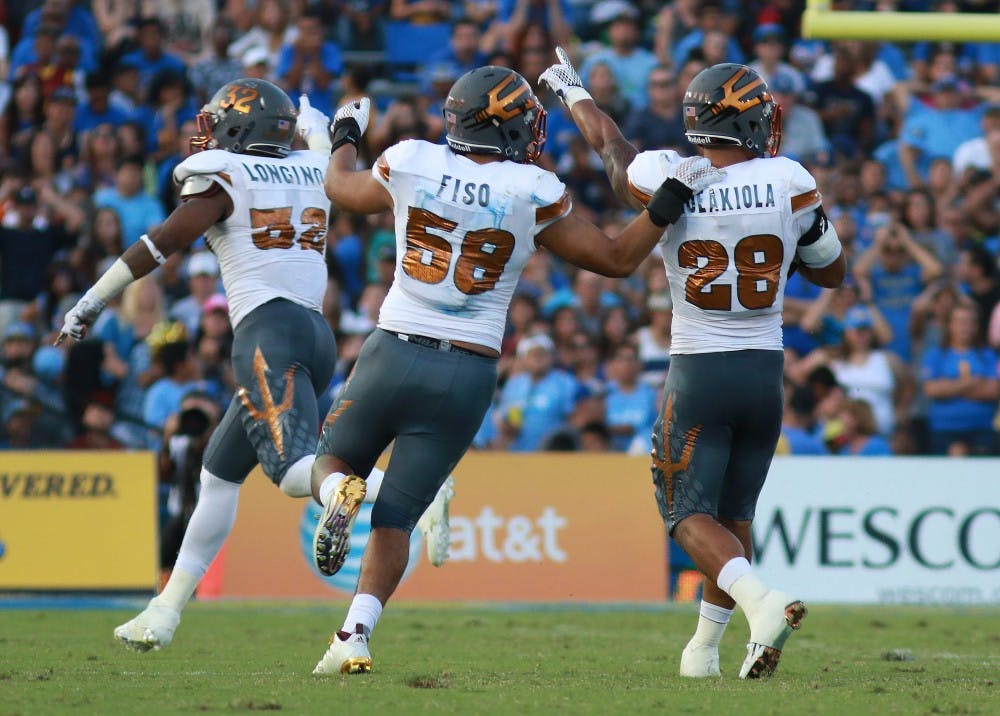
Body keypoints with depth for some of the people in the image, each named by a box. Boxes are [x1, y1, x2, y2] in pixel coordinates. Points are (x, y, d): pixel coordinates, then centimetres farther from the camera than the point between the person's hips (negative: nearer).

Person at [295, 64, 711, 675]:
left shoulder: (410, 166, -1)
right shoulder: (533, 195, -7)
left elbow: (342, 188, 21)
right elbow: (618, 259, 2)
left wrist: (345, 136, 40)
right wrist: (667, 203, 9)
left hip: (394, 353, 0)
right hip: (468, 374, 0)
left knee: (333, 466, 23)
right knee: (395, 517, 8)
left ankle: (341, 498, -14)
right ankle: (356, 635, -9)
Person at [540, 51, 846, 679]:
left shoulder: (667, 179, -10)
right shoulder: (788, 182, -9)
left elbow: (612, 145, 15)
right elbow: (832, 273, 6)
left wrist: (573, 92, 34)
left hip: (697, 371, -2)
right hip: (765, 371, 2)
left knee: (689, 511, 3)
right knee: (735, 513, 17)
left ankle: (761, 600, -24)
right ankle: (705, 649, 23)